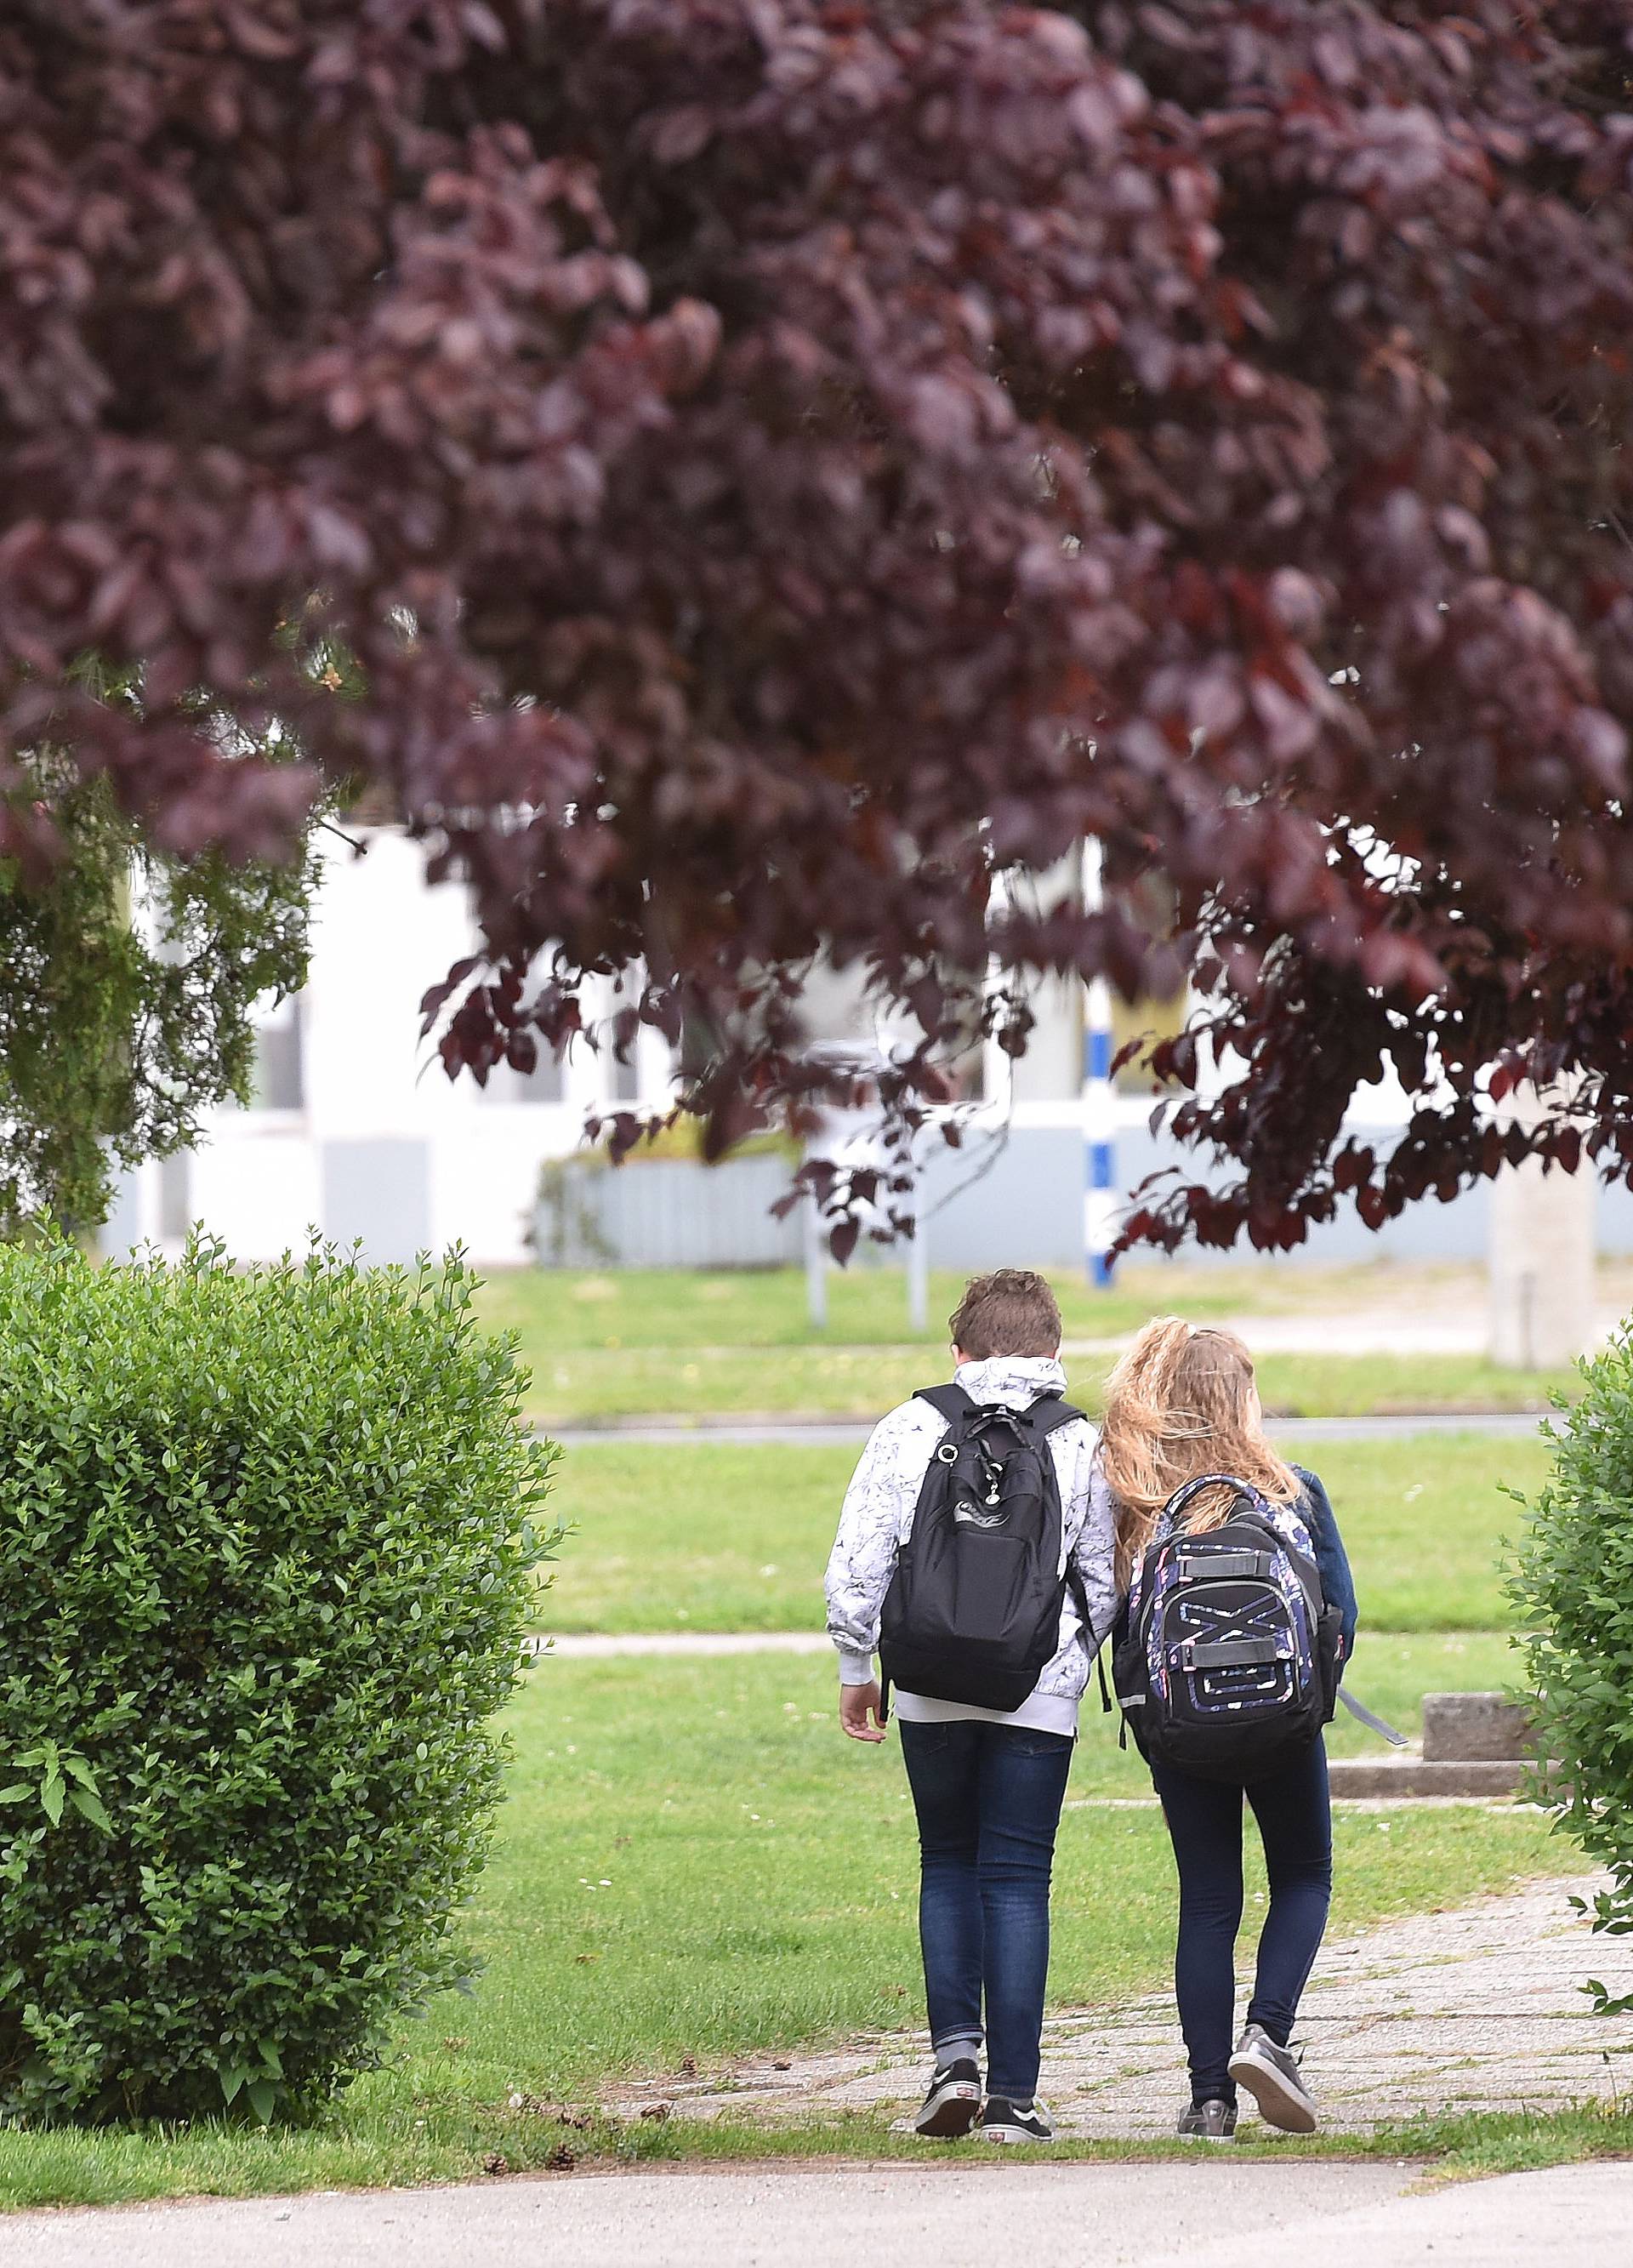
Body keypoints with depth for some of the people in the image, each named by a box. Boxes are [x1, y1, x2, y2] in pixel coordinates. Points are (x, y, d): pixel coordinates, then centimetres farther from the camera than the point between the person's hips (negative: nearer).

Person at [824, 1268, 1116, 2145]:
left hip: (932, 1689, 1)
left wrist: (857, 1670, 13)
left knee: (948, 1865, 18)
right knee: (1016, 1880, 3)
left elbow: (855, 1566, 1)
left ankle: (954, 2051, 2)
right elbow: (1106, 1584, 4)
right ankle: (1012, 2095, -1)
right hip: (1040, 1698, -1)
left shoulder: (909, 1432, 2)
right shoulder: (1083, 1447, 2)